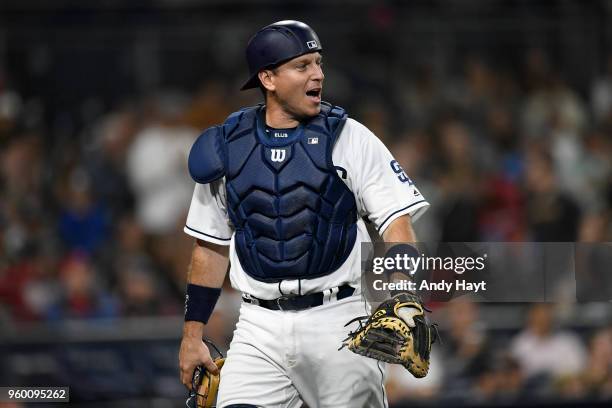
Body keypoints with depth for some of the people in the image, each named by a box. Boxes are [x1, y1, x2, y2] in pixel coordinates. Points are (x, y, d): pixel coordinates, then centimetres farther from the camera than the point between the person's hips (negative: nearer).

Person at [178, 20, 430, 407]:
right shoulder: (227, 147, 8)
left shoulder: (349, 138, 0)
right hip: (259, 331, 2)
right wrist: (193, 335, 12)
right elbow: (211, 247, 16)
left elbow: (396, 221, -7)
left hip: (338, 322, -2)